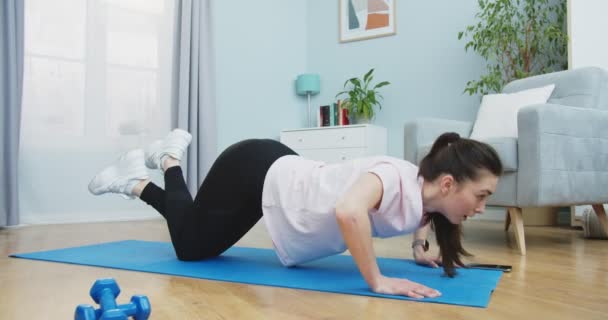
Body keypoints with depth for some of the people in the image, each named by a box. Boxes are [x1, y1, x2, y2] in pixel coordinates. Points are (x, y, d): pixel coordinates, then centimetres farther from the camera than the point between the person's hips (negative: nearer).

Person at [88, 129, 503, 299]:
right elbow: (348, 210, -52)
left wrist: (420, 248, 7)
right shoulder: (398, 178, -31)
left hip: (280, 174, 8)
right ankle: (170, 160, 26)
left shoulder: (423, 200, -5)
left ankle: (137, 182, 36)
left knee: (201, 247, 24)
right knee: (189, 246, 12)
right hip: (255, 169, -8)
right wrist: (378, 282, -42)